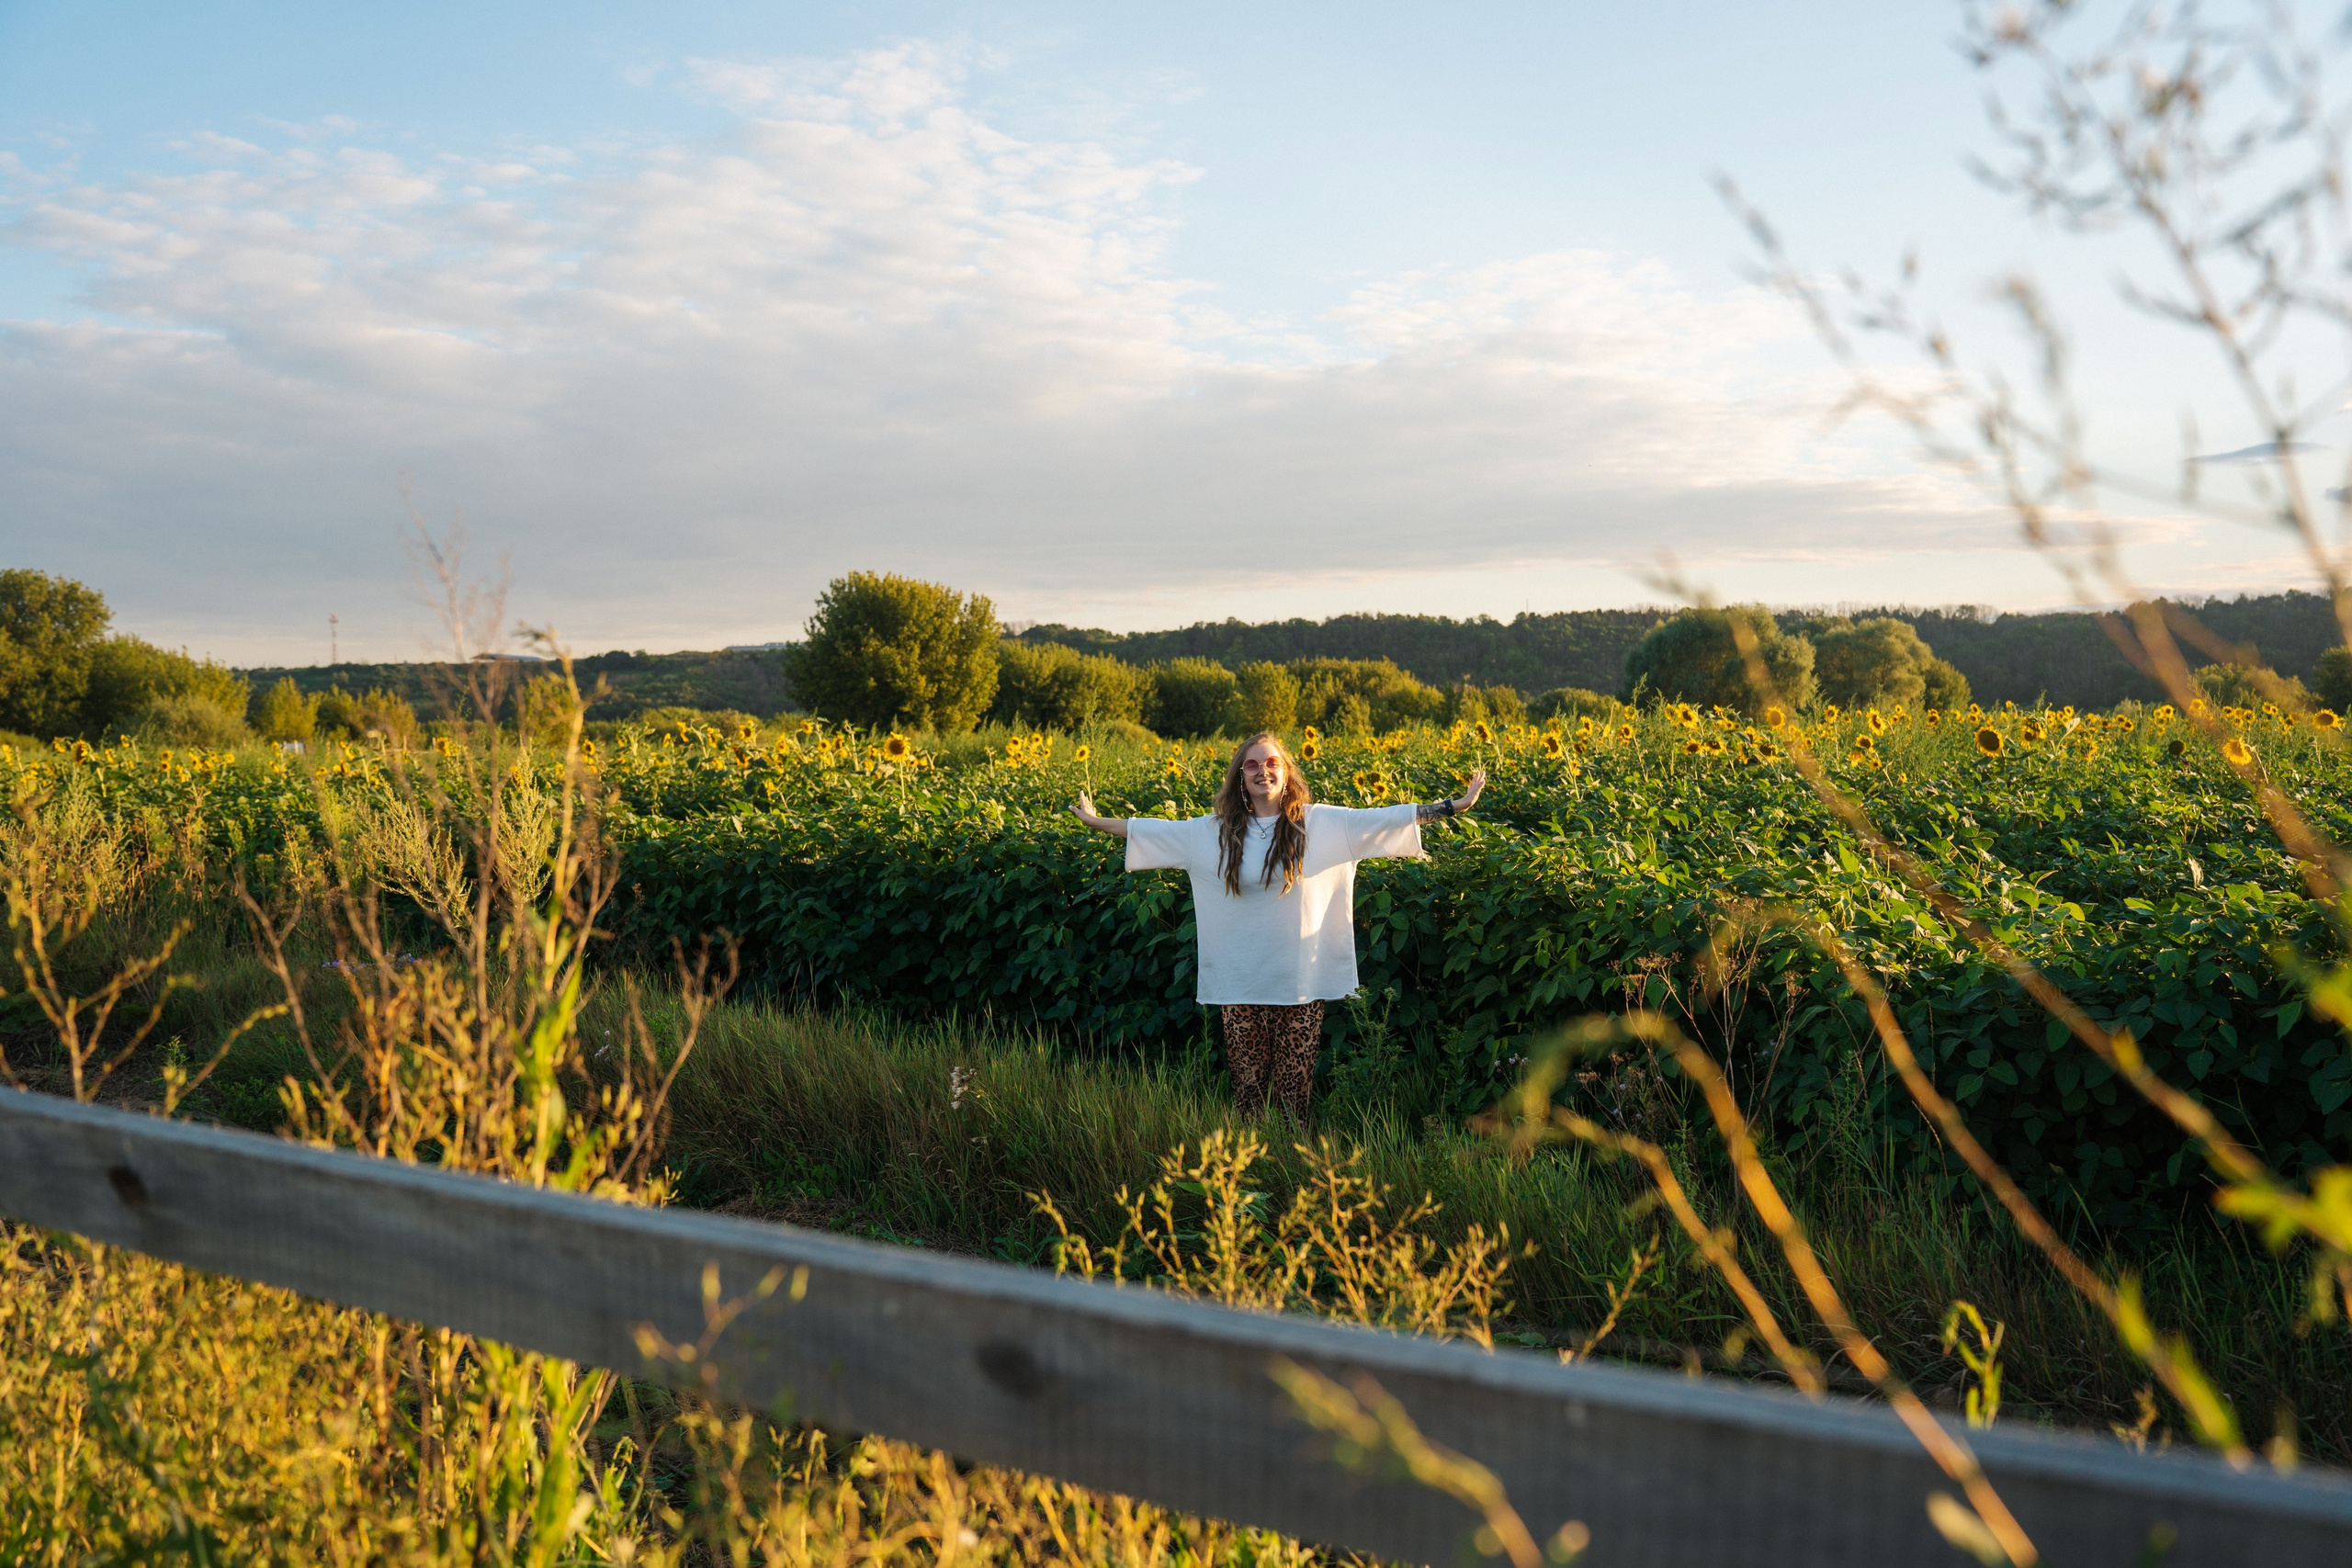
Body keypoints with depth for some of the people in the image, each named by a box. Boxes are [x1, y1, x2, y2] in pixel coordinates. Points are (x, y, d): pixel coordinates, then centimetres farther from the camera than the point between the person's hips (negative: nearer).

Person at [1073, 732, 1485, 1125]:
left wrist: (1454, 806, -2)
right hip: (1239, 985, 1)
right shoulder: (1213, 832, 5)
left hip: (1301, 983, -1)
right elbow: (1153, 830, 12)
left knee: (1295, 1084, 5)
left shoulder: (1322, 824, 0)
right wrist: (1098, 822, 13)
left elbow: (1383, 819, 0)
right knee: (1247, 1083, 8)